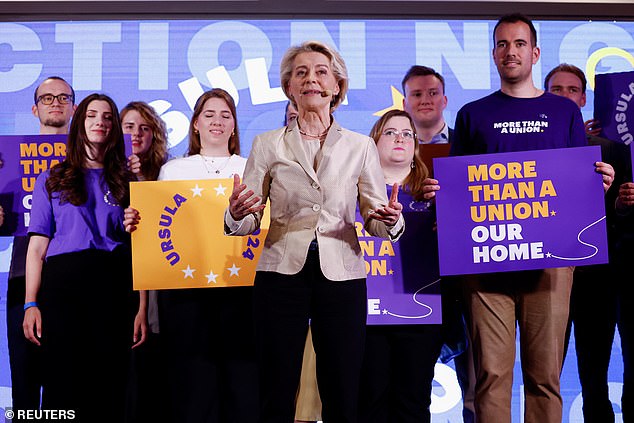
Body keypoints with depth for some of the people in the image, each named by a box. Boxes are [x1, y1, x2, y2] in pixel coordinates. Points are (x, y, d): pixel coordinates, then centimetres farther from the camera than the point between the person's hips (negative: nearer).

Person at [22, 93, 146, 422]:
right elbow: (37, 247, 7)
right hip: (64, 282, -1)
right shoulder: (52, 179, 14)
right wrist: (30, 304, -5)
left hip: (115, 285, 1)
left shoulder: (125, 181, 15)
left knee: (109, 386, 0)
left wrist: (141, 308, -1)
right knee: (62, 385, -2)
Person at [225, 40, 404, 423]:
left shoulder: (361, 146, 7)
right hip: (282, 273, 0)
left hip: (341, 274, 1)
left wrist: (389, 220, -16)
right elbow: (248, 222, 5)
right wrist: (236, 215, -18)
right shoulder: (267, 145, 7)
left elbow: (376, 220, 6)